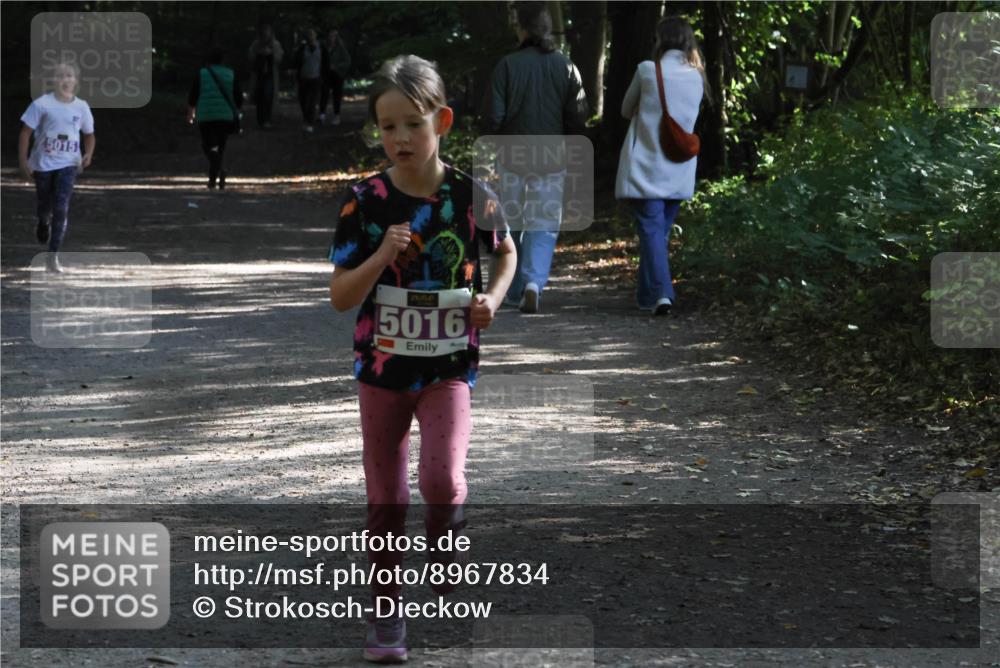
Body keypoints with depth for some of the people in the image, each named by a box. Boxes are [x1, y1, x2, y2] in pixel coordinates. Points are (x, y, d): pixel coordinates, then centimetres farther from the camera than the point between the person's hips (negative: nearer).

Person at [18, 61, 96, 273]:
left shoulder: (82, 107, 0)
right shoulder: (42, 104, -9)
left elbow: (89, 135, 14)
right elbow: (26, 132, -5)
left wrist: (88, 154, -4)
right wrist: (23, 161, -9)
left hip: (68, 163, 1)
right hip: (43, 163, 0)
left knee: (61, 208, -13)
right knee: (45, 205, 14)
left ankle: (53, 255, -8)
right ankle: (43, 223, 53)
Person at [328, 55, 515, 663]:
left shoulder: (473, 197, -9)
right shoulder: (365, 202, -10)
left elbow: (506, 252, 12)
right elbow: (341, 298, -10)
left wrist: (494, 298, -6)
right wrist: (381, 257, -26)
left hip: (450, 366, -1)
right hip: (383, 365, 1)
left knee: (442, 479, -21)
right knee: (386, 497, 9)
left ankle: (447, 540, 13)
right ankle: (387, 611, 25)